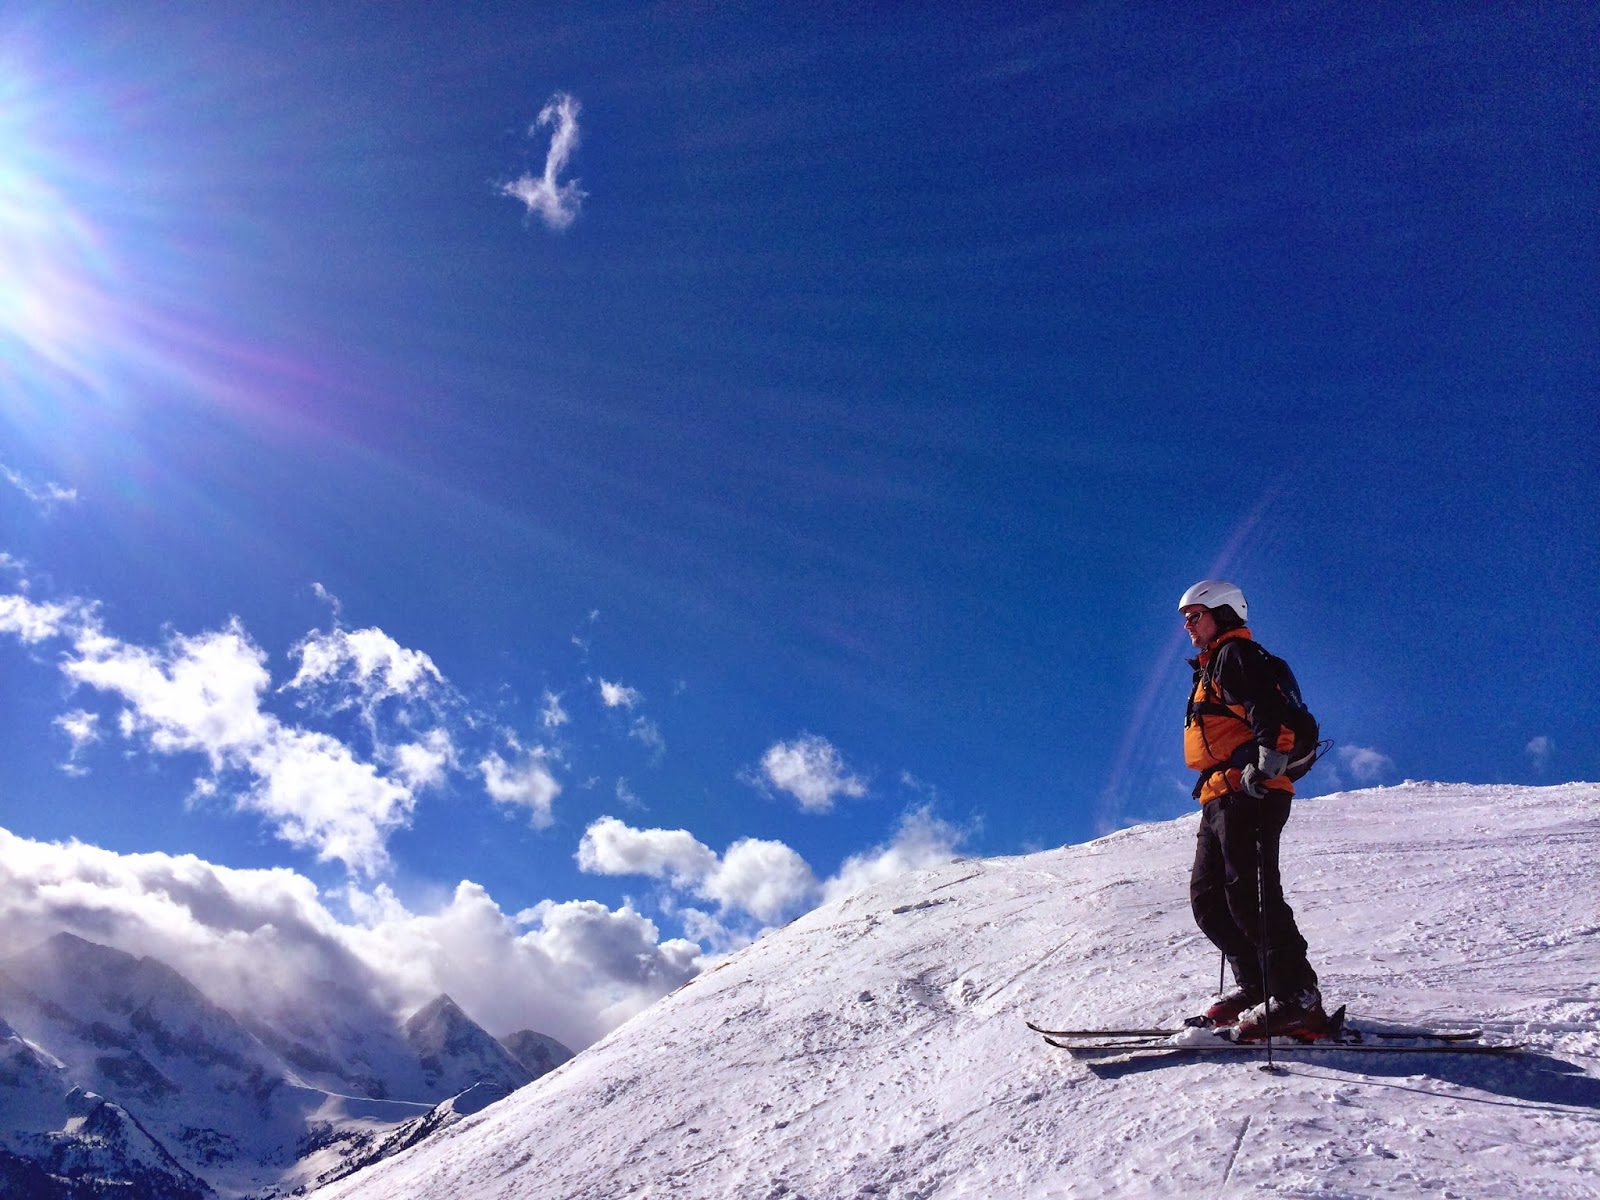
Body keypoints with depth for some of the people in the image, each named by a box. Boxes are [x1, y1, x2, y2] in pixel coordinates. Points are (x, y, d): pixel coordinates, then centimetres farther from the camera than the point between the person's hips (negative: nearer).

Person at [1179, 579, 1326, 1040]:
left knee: (1249, 893, -15)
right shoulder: (1212, 668, 27)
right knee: (1208, 899, 10)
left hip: (1247, 793, -11)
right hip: (1221, 798, 11)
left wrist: (1269, 753, -35)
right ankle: (1254, 986, 15)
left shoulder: (1237, 654, -3)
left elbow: (1267, 708, -21)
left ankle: (1297, 999, -12)